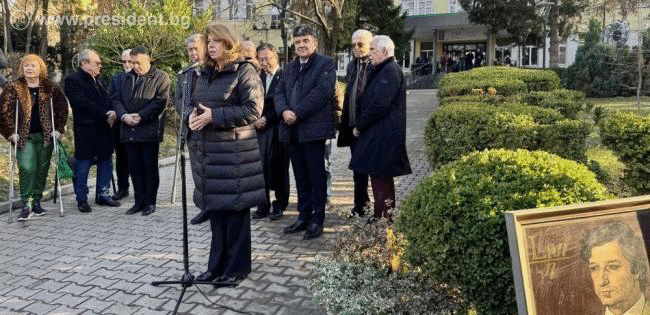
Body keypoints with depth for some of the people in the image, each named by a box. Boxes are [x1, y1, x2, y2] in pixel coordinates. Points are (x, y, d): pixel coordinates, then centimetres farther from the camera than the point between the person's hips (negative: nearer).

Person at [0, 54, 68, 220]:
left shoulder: (50, 87, 6)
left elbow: (62, 108, 9)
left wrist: (58, 129, 2)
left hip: (45, 136, 2)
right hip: (24, 137, -2)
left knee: (42, 170, 6)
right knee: (26, 169, -12)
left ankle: (37, 202, 18)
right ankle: (26, 205, -8)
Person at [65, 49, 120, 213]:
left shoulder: (98, 80, 16)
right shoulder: (73, 80, -8)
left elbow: (107, 99, 16)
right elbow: (83, 103, -18)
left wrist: (112, 113, -6)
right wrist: (105, 115, -19)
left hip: (104, 128, 8)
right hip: (86, 130, -7)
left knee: (106, 161, 11)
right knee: (83, 164, 2)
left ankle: (103, 195, 23)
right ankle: (82, 199, 13)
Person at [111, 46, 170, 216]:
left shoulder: (159, 77, 0)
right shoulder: (127, 78, 18)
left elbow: (161, 101, -11)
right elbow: (116, 99, 13)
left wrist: (141, 116, -15)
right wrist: (124, 115, -6)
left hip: (149, 131, -5)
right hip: (129, 131, 6)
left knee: (150, 167, 1)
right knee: (134, 167, 9)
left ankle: (150, 202, 11)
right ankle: (139, 201, 19)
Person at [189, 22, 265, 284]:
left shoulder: (244, 71, -5)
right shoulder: (205, 74, 17)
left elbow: (253, 109, -14)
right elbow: (196, 105, 24)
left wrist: (214, 115, -17)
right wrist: (193, 116, 0)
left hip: (234, 150, -7)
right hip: (207, 150, 7)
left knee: (235, 209, 1)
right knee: (215, 208, 13)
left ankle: (237, 267, 14)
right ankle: (217, 265, 25)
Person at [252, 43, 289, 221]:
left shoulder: (285, 76, -4)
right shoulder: (258, 78, 17)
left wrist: (266, 119, -11)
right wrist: (255, 120, -1)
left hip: (277, 128, -5)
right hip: (260, 129, 5)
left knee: (279, 166, -1)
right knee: (261, 165, 1)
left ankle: (280, 205, 10)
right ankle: (263, 206, 10)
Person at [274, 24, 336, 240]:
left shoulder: (326, 64, -1)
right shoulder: (289, 68, 20)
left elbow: (322, 92, -14)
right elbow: (279, 93, 12)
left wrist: (297, 113, -17)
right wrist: (284, 111, -10)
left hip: (313, 128, -6)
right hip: (292, 130, 7)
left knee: (316, 175, -1)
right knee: (300, 176, 13)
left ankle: (317, 220, 7)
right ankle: (304, 216, 22)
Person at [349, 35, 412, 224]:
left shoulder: (390, 72, -15)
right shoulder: (382, 71, 18)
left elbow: (379, 105, -21)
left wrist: (359, 126, -11)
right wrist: (361, 125, 12)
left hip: (383, 136, -10)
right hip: (377, 133, 10)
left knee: (380, 175, -7)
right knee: (381, 177, 14)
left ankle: (383, 217, 0)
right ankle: (384, 215, 23)